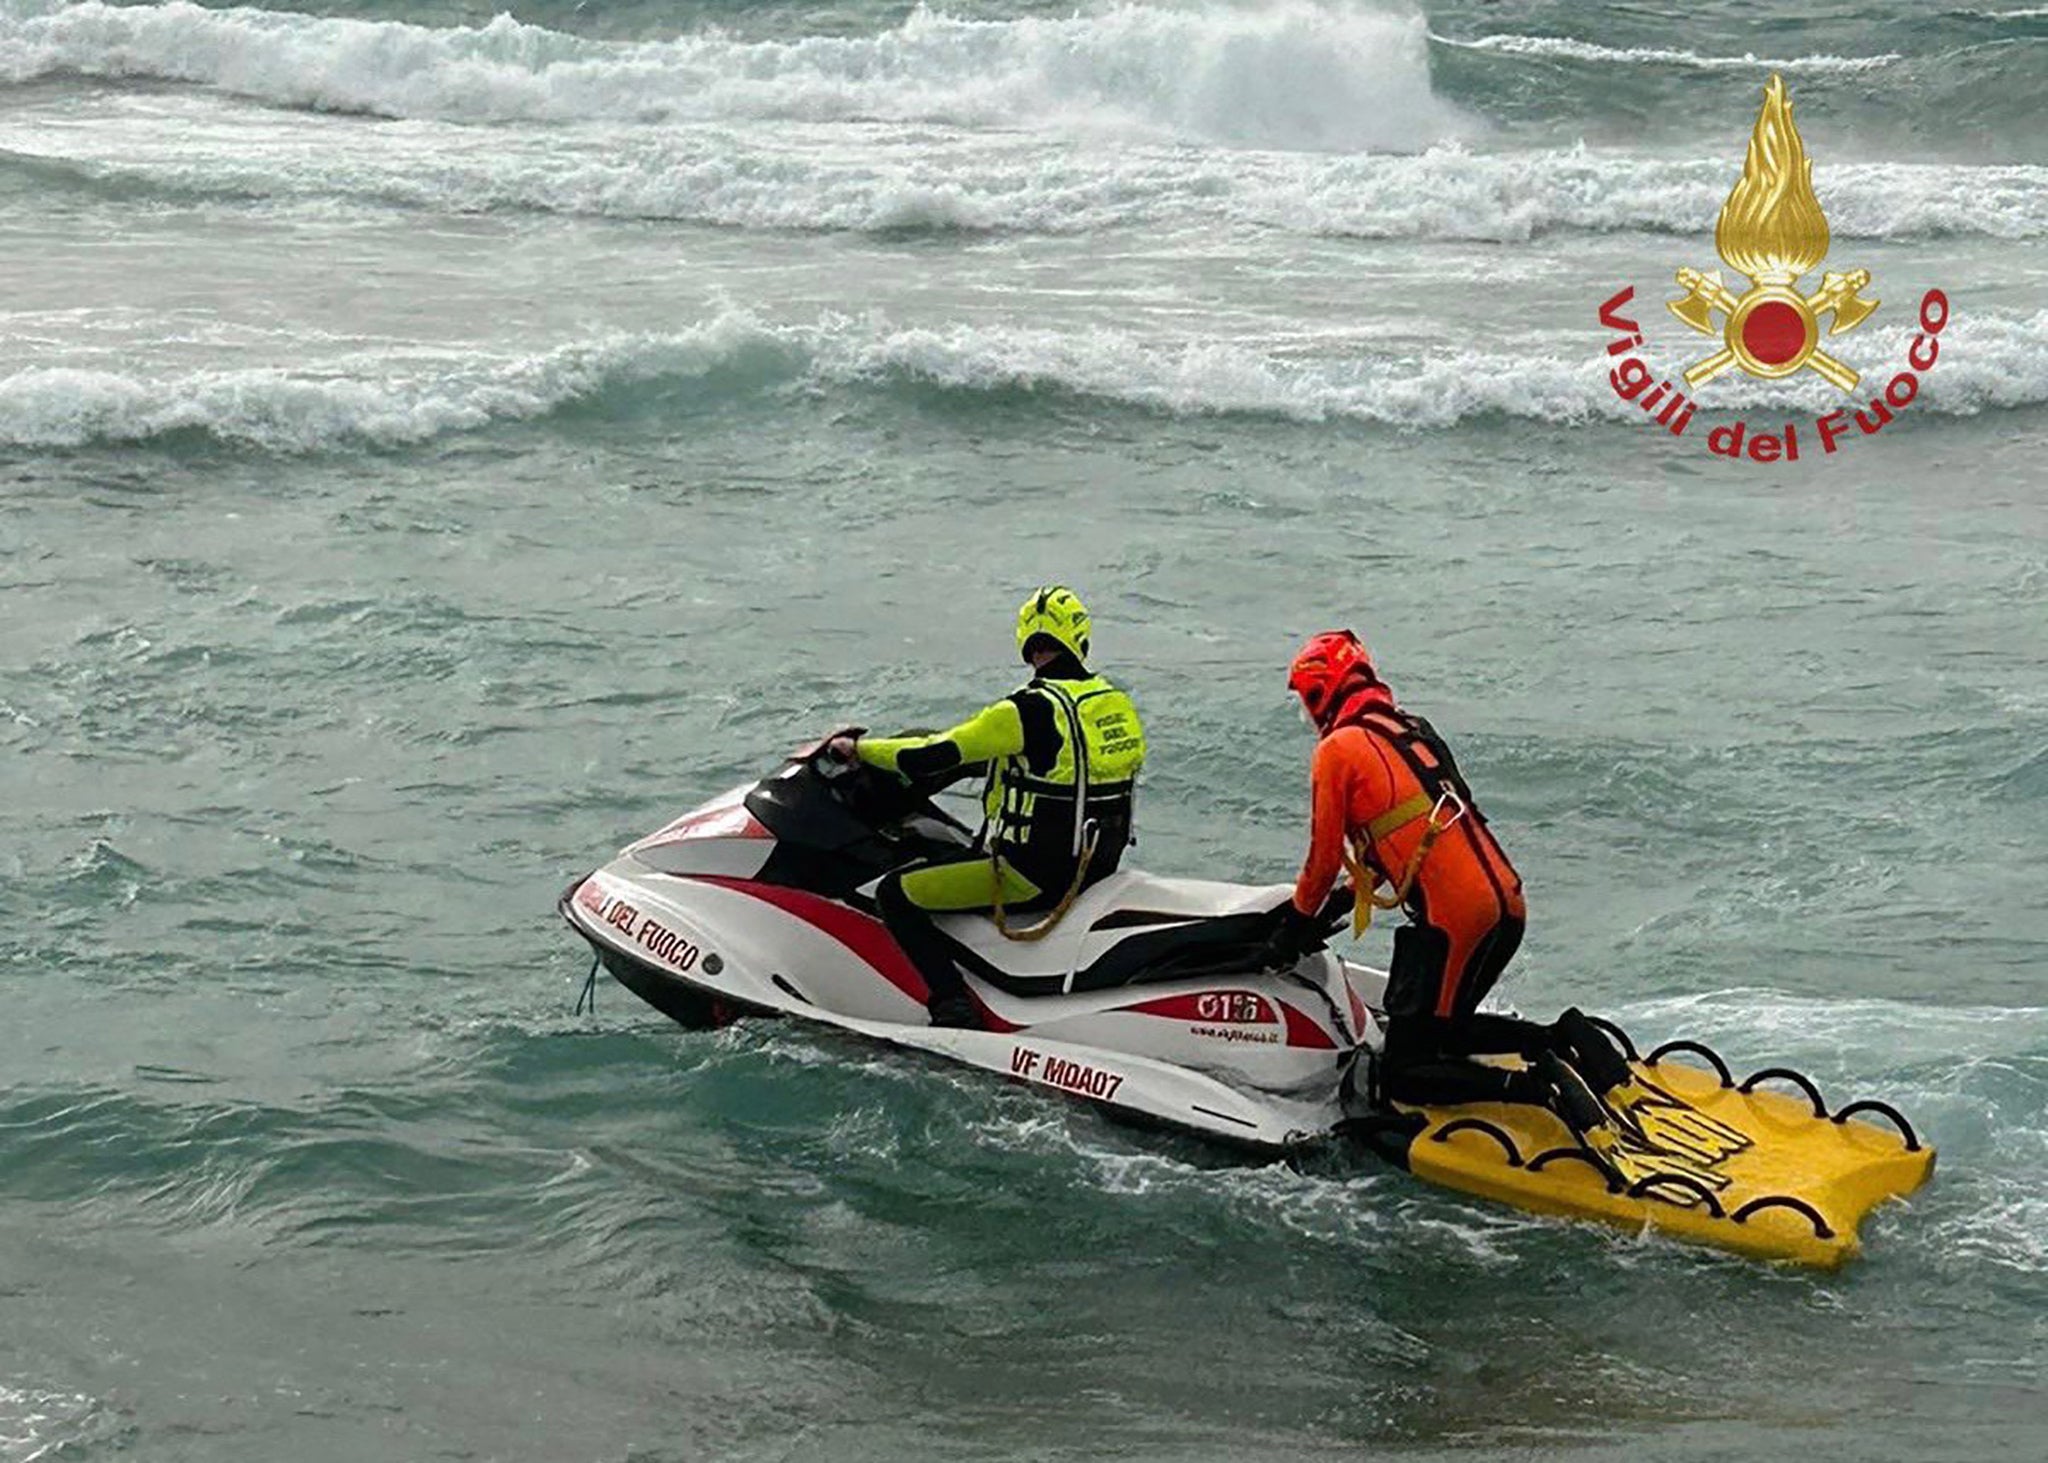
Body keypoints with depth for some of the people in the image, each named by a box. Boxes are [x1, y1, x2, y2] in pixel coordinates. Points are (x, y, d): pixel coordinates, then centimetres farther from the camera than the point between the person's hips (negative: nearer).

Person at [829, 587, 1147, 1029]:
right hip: (1098, 866, 8)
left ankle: (953, 1004, -10)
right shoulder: (1117, 702, 3)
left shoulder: (1028, 710, -18)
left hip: (1034, 872, -8)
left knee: (895, 894, -1)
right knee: (968, 854, 35)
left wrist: (859, 747, -2)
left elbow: (926, 758, -17)